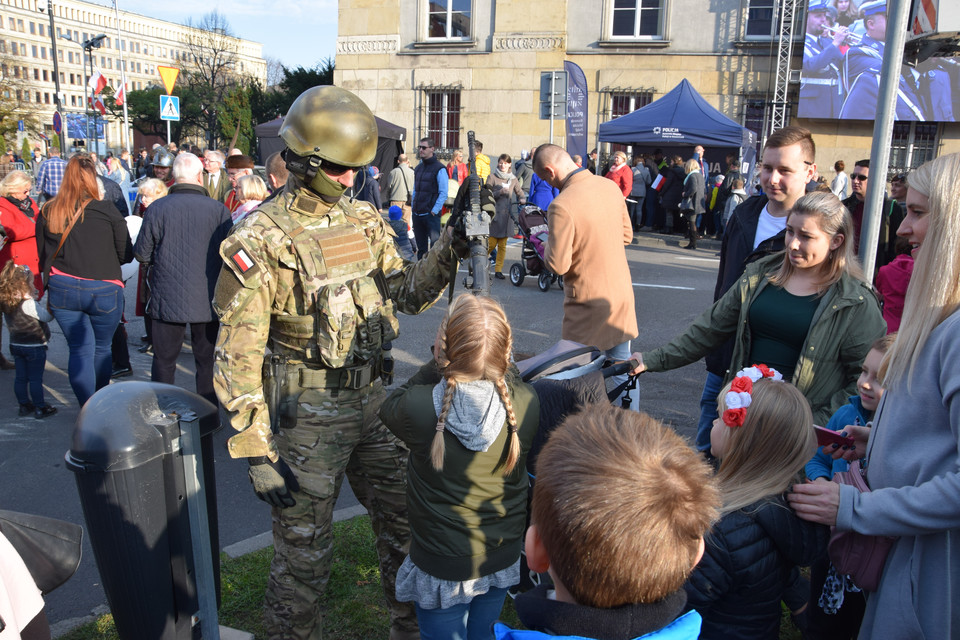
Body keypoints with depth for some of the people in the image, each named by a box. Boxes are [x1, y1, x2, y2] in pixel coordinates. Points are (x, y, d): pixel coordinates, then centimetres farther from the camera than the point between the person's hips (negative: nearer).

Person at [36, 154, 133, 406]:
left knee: (79, 350, 8)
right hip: (104, 291, -2)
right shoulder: (107, 210, -9)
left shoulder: (47, 213, 1)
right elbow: (126, 255, -4)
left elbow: (43, 258, 9)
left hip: (62, 291, 2)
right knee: (102, 348, 13)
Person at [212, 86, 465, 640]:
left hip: (374, 399, 6)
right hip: (309, 412, -6)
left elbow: (405, 293, 9)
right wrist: (256, 450, -17)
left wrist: (448, 253, -9)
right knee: (304, 553, 9)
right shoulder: (261, 240, -14)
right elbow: (238, 355, -15)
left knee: (406, 525, 19)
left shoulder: (366, 220, 5)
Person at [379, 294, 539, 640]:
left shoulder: (420, 408, -30)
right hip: (503, 557, 3)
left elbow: (390, 407, -5)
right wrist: (498, 361, -2)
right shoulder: (525, 403, -23)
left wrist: (437, 362, -8)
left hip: (442, 565, -3)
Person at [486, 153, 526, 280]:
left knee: (502, 245, 3)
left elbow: (520, 193, 13)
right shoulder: (492, 177, 4)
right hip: (494, 214, -3)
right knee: (491, 244, -4)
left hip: (506, 215, 3)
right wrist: (500, 192, -17)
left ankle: (498, 270, 10)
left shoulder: (513, 179, 14)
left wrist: (522, 199, -10)